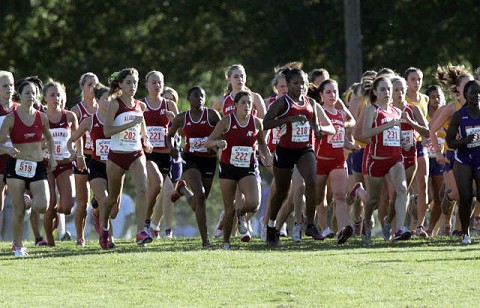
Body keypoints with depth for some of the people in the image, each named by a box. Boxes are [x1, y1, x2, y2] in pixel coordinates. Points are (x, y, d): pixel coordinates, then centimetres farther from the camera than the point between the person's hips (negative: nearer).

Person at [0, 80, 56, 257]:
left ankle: (32, 199, 22)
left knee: (42, 206, -15)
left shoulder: (41, 118, 6)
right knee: (18, 210, -4)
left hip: (37, 167, 2)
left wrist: (52, 156, 11)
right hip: (16, 166, -2)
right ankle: (19, 247, 10)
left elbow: (49, 138, 24)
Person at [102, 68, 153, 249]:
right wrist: (132, 123, -22)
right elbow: (107, 131, -18)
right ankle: (103, 229, 36)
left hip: (136, 154, 3)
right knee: (114, 197, 10)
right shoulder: (115, 104, -7)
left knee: (142, 189, -20)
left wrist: (146, 142, 13)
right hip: (116, 155, -3)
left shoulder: (140, 106, 9)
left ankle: (141, 232, -26)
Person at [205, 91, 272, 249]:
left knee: (253, 203, -21)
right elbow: (208, 142, -8)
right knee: (229, 209, 0)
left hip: (248, 169, 1)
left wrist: (267, 156, 0)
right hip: (228, 168, -1)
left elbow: (262, 143, 19)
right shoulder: (226, 121, -8)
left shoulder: (256, 123, 0)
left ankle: (241, 215, 15)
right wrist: (218, 142, -30)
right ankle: (226, 241, 21)